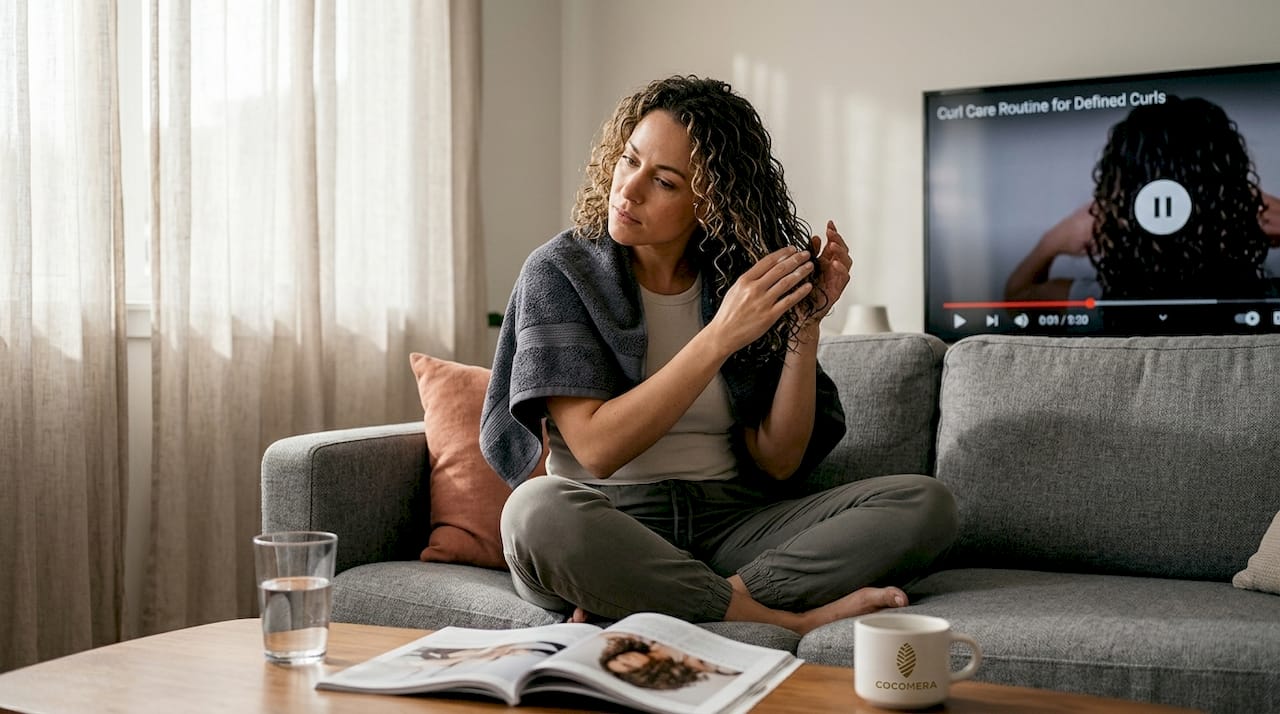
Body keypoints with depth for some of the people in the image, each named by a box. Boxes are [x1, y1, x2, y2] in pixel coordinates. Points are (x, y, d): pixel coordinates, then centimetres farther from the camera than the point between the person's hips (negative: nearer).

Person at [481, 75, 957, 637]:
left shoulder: (746, 280, 5)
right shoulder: (559, 272, -4)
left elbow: (779, 460, 1)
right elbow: (597, 450, -15)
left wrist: (805, 324, -10)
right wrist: (720, 337, -19)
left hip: (730, 524, 4)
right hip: (607, 529, -3)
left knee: (925, 503, -16)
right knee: (540, 512, -38)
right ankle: (794, 621, -25)